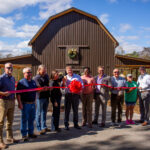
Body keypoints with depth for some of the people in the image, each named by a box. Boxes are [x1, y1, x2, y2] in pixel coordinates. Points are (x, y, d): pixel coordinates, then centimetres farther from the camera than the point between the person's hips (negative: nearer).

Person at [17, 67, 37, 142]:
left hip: (33, 103, 7)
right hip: (25, 104, -6)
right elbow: (18, 94, -14)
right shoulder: (21, 82, -9)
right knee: (24, 119, 1)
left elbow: (36, 90, 24)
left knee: (32, 119, 14)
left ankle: (30, 133, 27)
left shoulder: (33, 82, 12)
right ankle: (24, 135, 12)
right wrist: (20, 103, -19)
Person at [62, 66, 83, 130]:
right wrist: (64, 81, -15)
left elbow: (82, 84, 8)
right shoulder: (65, 78, 9)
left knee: (75, 110, 9)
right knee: (67, 110, 0)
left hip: (76, 95, 1)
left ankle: (76, 124, 20)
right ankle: (66, 124, 7)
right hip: (68, 95, -1)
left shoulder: (77, 76, 9)